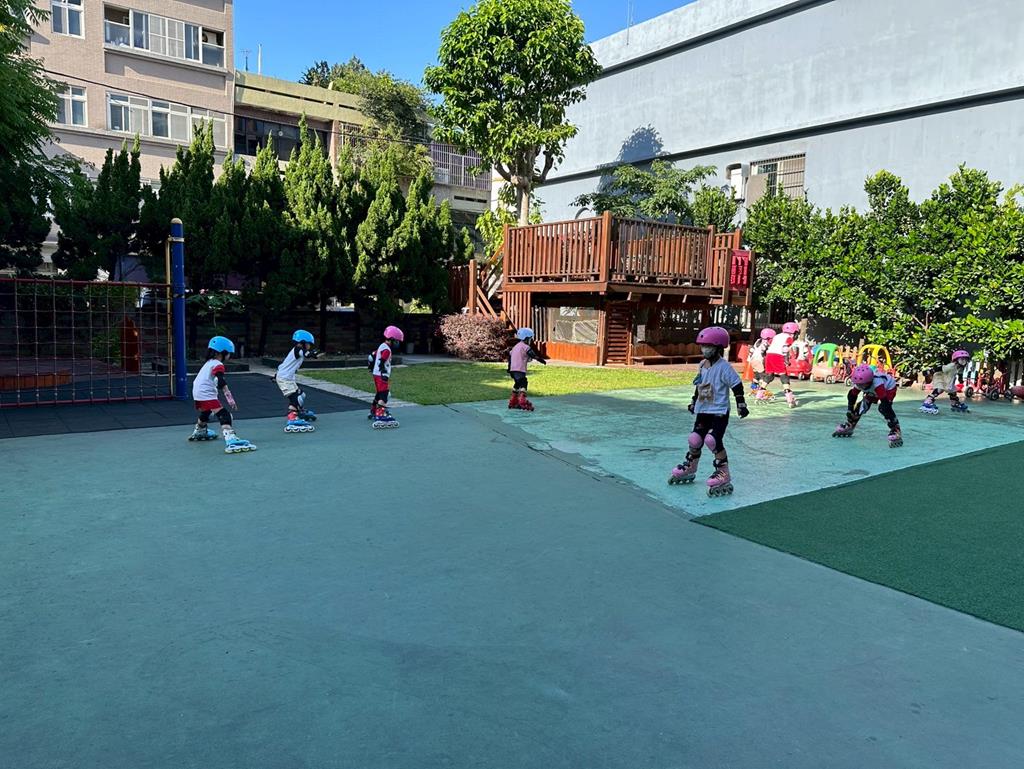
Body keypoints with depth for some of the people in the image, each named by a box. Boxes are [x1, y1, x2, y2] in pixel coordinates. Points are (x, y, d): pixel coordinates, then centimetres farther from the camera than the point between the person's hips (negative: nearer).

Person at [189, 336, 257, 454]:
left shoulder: (209, 363, 20)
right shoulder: (218, 365, -10)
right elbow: (222, 383, -23)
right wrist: (229, 398, -28)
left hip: (198, 394, 10)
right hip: (207, 395, -10)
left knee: (205, 412, 35)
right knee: (224, 415, -20)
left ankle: (198, 432, 62)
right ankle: (231, 441, -38)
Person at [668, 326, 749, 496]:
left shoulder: (724, 367, -15)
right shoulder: (703, 364, 8)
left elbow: (736, 385, -13)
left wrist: (741, 404, -17)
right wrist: (694, 402, 28)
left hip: (719, 412, -7)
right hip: (703, 410, 7)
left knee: (713, 440, -19)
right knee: (695, 439, 9)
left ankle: (724, 475, -7)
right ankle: (689, 470, 30)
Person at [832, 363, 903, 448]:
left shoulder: (877, 384, -46)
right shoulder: (859, 383, -26)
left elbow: (885, 401, -47)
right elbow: (852, 395, -8)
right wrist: (850, 410, -6)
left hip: (889, 388, -6)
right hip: (872, 392, 6)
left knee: (883, 407, -30)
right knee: (861, 406, -3)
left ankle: (896, 430, -25)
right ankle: (849, 426, 16)